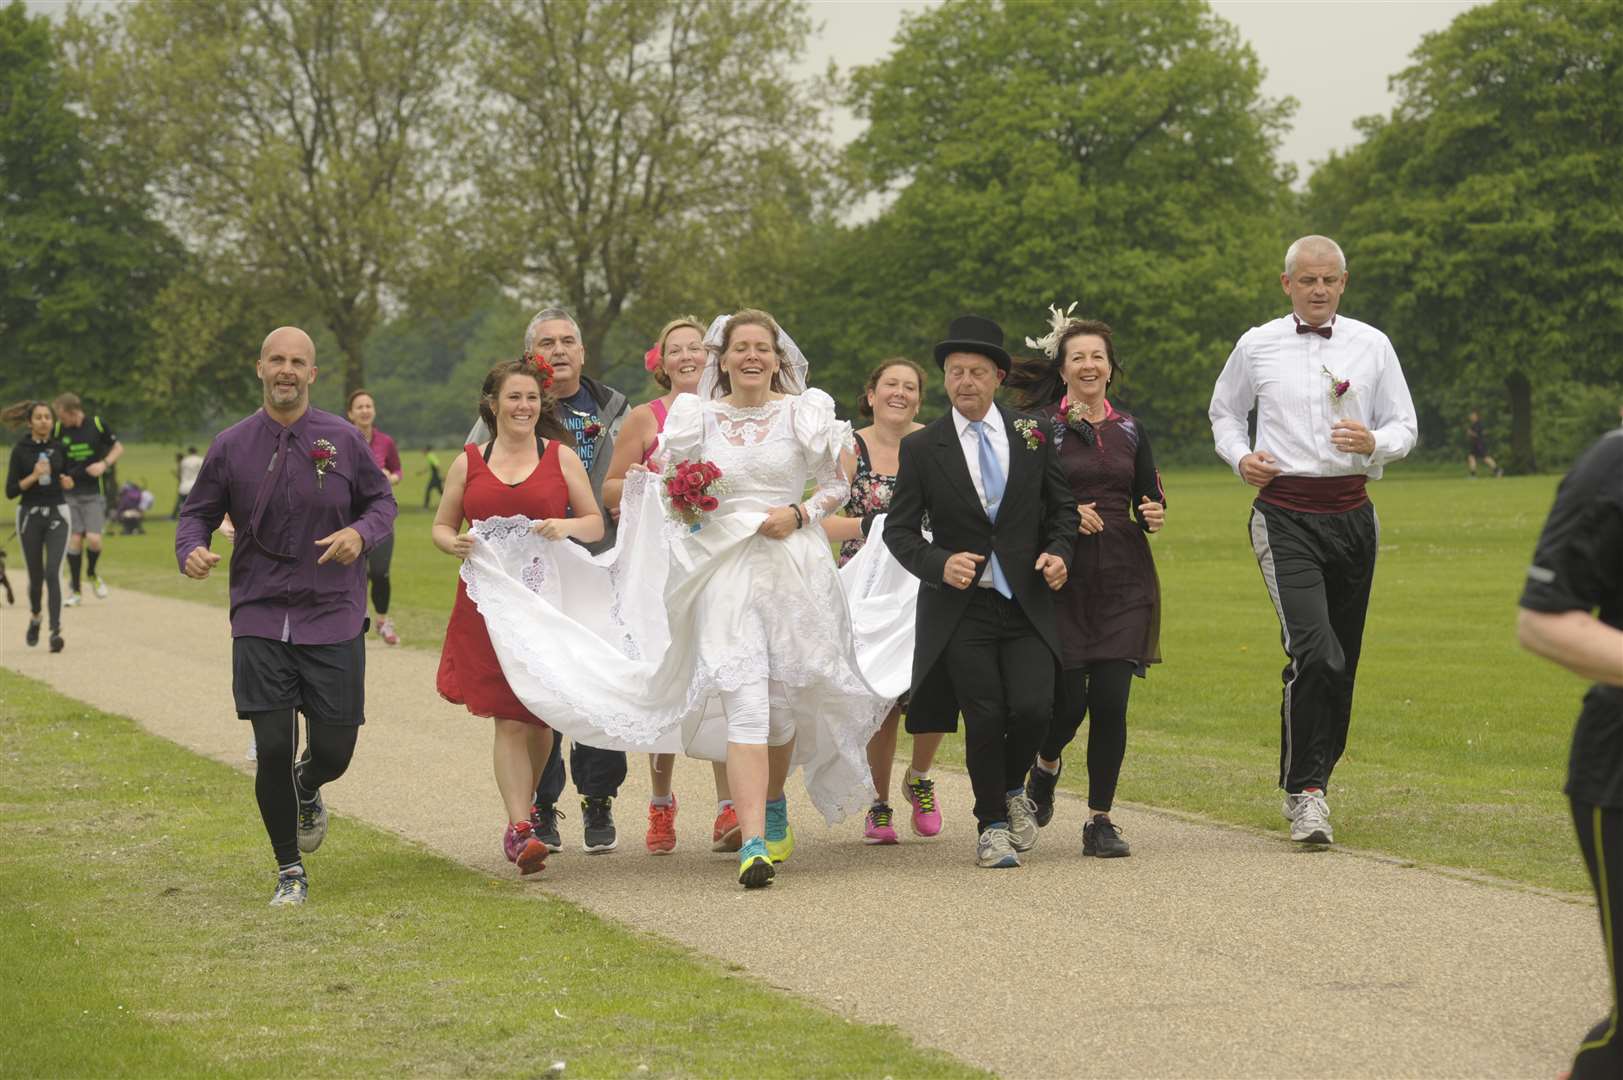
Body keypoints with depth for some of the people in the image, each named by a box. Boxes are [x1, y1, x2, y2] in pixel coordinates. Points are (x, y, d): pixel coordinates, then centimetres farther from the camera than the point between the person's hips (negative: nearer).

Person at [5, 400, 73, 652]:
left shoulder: (59, 448, 5)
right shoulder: (20, 450, -3)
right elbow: (10, 491, -6)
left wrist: (68, 483, -3)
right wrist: (34, 476, -19)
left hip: (57, 514, 0)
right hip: (30, 515, 0)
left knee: (53, 573, -14)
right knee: (36, 575, 9)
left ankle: (56, 631, -17)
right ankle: (34, 618, 39)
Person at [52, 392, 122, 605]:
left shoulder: (98, 424, -5)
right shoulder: (57, 430, -3)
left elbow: (118, 448, 7)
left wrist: (104, 463, -10)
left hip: (94, 493, -1)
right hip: (69, 493, 1)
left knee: (94, 539, -11)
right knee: (74, 539, -4)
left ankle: (92, 574, 20)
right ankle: (74, 589, 10)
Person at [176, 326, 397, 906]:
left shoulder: (342, 439, 1)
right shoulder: (231, 446, 2)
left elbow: (382, 501, 10)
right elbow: (197, 513, 8)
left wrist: (360, 532, -12)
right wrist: (192, 550, -15)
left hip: (333, 618, 0)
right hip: (260, 619, 0)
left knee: (333, 751, -1)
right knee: (273, 748, -8)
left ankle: (307, 792, 40)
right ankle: (290, 872, 12)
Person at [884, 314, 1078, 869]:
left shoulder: (1031, 434, 6)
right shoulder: (921, 448, 1)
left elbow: (1062, 506, 15)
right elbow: (899, 529, 2)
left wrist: (1058, 552, -5)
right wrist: (939, 564, -16)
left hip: (1025, 605, 1)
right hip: (959, 609, -1)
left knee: (1033, 708, -13)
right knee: (984, 719, -6)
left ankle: (1012, 791, 19)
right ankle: (992, 825, 15)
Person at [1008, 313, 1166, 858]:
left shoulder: (1130, 431, 11)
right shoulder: (1039, 429, 0)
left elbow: (1150, 502, 17)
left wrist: (1155, 515, -5)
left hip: (1124, 581, 3)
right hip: (1063, 578, -3)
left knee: (1111, 701, -5)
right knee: (1068, 699, -6)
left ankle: (1100, 819, 5)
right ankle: (1045, 765, 29)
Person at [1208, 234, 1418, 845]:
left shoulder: (1372, 346, 8)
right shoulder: (1257, 346, 5)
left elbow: (1404, 426, 11)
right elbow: (1224, 411, 20)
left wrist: (1374, 442, -12)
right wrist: (1240, 457, 0)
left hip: (1352, 513, 3)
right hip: (1285, 515, -3)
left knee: (1342, 661, 8)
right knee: (1315, 652, -19)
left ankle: (1311, 776, 26)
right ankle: (1305, 791, -12)